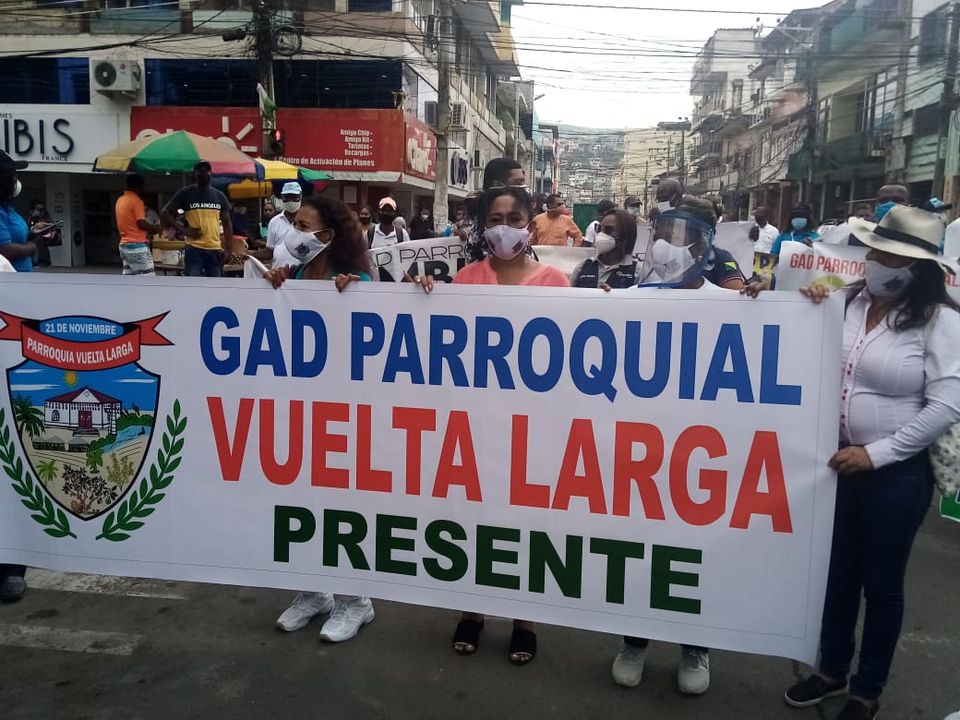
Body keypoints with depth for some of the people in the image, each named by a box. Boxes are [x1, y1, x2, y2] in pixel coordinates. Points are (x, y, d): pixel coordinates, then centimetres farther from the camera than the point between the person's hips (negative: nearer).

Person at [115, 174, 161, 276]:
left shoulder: (120, 200, 15)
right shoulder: (136, 200, -12)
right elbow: (141, 224, -17)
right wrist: (156, 228, -1)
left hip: (124, 245, 9)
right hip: (138, 246, -9)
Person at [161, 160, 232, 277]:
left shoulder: (219, 196, 11)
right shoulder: (185, 193, 0)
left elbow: (227, 223, 15)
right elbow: (165, 214, 1)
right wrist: (183, 229, -11)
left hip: (215, 250, 4)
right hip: (194, 250, -4)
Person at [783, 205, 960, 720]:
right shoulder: (849, 300, 1)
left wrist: (876, 453, -17)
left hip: (898, 473, -5)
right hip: (839, 461, 5)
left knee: (881, 584, 11)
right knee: (837, 572, 18)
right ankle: (832, 671, 39)